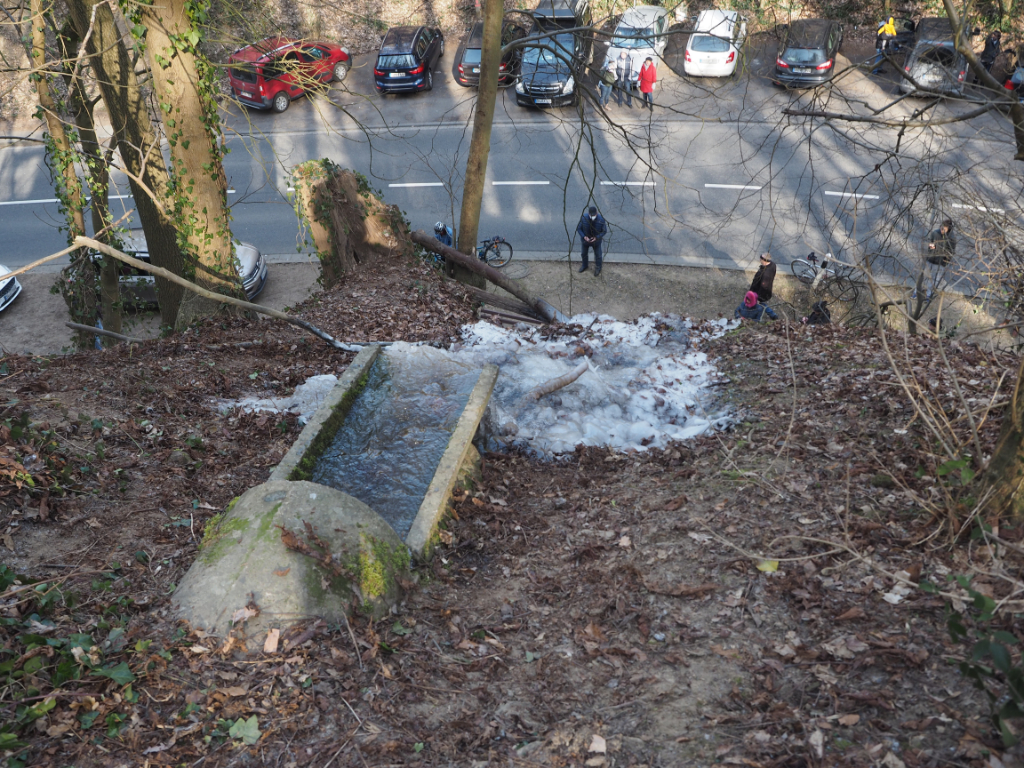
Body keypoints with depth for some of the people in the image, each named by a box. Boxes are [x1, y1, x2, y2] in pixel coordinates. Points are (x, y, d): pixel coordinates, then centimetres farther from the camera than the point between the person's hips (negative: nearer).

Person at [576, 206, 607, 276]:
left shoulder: (601, 219, -28)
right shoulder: (583, 217, -27)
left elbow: (604, 231, -14)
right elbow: (578, 229, -13)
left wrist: (596, 237, -26)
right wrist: (584, 236, -27)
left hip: (596, 241, -1)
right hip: (585, 240, 1)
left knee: (598, 255, 18)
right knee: (584, 254, 24)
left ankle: (598, 268, 45)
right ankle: (584, 266, 53)